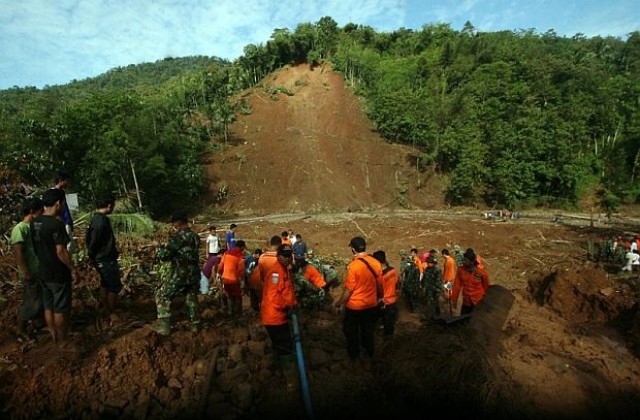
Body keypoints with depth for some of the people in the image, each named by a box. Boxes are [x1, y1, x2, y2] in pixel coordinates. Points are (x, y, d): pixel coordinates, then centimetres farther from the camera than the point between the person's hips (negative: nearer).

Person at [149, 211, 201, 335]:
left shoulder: (178, 237, -17)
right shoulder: (195, 236, 6)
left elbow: (163, 255, -14)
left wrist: (158, 246, 6)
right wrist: (167, 246, 20)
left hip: (178, 274, -6)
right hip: (194, 274, 7)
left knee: (162, 296, 12)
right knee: (191, 298, 20)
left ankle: (164, 326, 14)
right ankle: (195, 324, 25)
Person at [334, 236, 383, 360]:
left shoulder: (353, 265, -26)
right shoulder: (376, 263, -10)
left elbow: (348, 289, -21)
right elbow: (380, 284, 2)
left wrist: (339, 303, -5)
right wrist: (380, 297, 21)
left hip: (355, 306, -5)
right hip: (371, 304, 5)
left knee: (351, 332, 20)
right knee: (368, 330, 26)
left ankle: (354, 355, 37)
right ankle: (369, 352, 44)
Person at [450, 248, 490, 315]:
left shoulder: (482, 273, -16)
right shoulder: (460, 270, -10)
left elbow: (486, 288, -3)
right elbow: (457, 286, -6)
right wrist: (454, 300, -3)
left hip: (478, 303, -3)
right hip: (466, 302, 3)